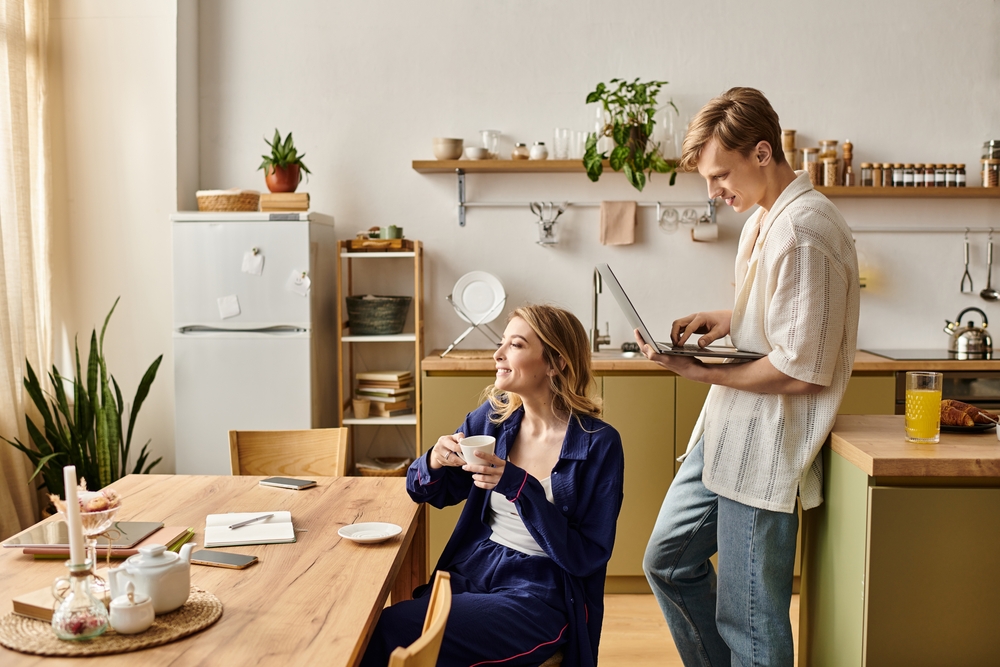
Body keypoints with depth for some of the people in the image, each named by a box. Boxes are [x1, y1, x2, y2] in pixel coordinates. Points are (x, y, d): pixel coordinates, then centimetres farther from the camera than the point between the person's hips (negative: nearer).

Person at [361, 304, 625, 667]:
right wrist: (434, 461, -11)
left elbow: (588, 556, -12)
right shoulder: (493, 418, 3)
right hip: (470, 573, 5)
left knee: (391, 632, -23)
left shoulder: (599, 444, -11)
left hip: (540, 596, -5)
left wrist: (520, 487, -23)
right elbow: (430, 492, 14)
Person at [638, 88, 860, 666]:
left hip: (764, 447, -10)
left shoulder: (805, 232, -22)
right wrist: (729, 319, 5)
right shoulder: (763, 218, 10)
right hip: (725, 433, 10)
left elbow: (802, 371, -24)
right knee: (668, 560, 19)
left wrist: (699, 372, -16)